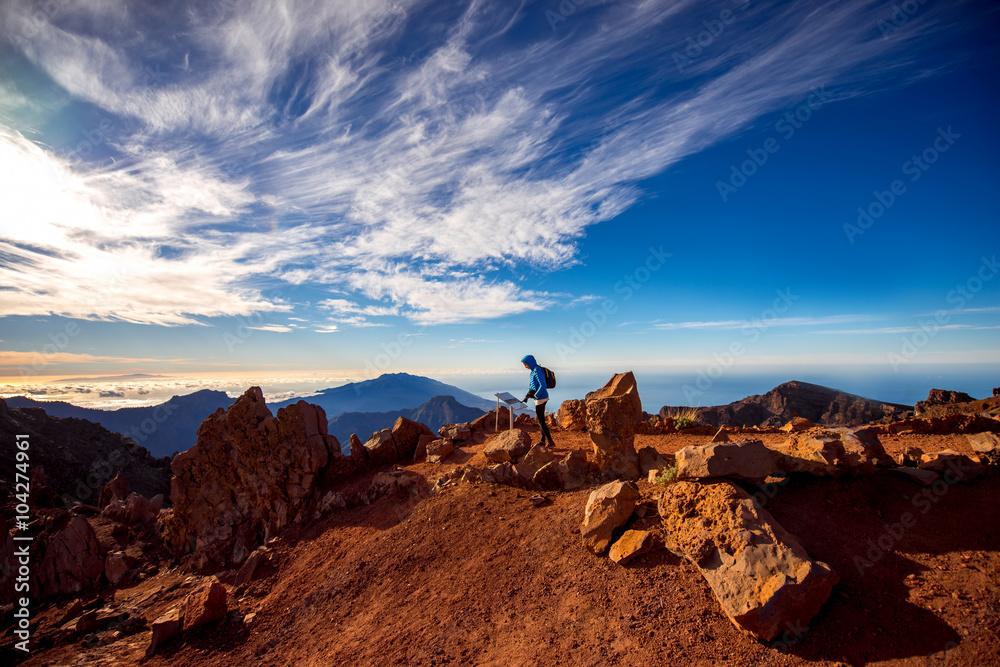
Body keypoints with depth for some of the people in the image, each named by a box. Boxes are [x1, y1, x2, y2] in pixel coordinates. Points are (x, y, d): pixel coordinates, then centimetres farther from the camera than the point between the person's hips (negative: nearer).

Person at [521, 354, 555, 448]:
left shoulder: (537, 371, -18)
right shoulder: (533, 371, 13)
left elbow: (543, 386, -25)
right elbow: (531, 386, 20)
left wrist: (535, 395, -17)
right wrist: (527, 395, 10)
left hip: (541, 398, -10)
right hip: (541, 398, 10)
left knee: (540, 421, -5)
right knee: (540, 419, 16)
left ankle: (550, 442, -2)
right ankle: (543, 440, 25)